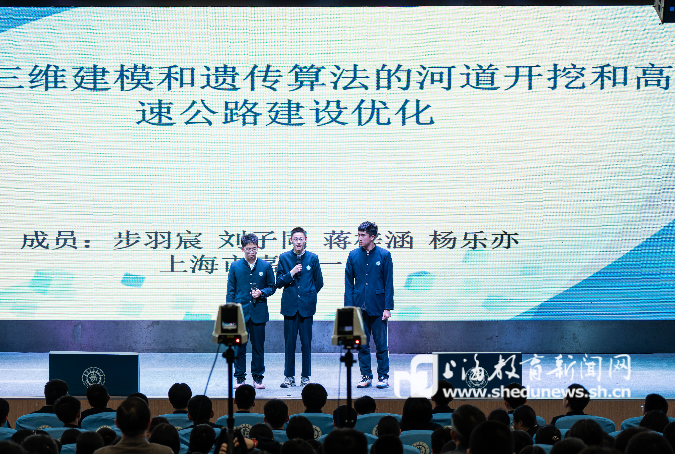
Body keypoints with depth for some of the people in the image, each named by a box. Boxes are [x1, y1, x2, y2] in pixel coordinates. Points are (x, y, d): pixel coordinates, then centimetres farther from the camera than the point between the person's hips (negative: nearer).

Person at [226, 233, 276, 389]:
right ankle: (240, 378, 10)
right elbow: (231, 291, 6)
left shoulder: (266, 266, 4)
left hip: (258, 313, 0)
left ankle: (258, 378, 13)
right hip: (240, 312, 0)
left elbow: (272, 287, 11)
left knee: (258, 347, 3)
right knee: (239, 347, 1)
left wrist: (262, 293, -10)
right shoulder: (235, 267, 4)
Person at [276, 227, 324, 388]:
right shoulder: (284, 258, 5)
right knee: (289, 343, 1)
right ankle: (289, 376, 8)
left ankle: (306, 376, 9)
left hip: (307, 305, 0)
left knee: (306, 343, 1)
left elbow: (319, 283, 12)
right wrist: (291, 273, -11)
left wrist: (308, 294, 12)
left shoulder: (313, 258, 4)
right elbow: (279, 282, 2)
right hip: (290, 305, 0)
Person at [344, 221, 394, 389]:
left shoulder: (384, 255, -1)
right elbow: (349, 283, 6)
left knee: (381, 344, 1)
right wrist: (349, 306, -1)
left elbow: (389, 283, -1)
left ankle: (383, 376, 10)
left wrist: (387, 307, -7)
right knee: (362, 344, 5)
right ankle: (366, 376, 14)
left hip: (378, 307, -2)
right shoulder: (353, 255, 6)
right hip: (359, 306, 2)